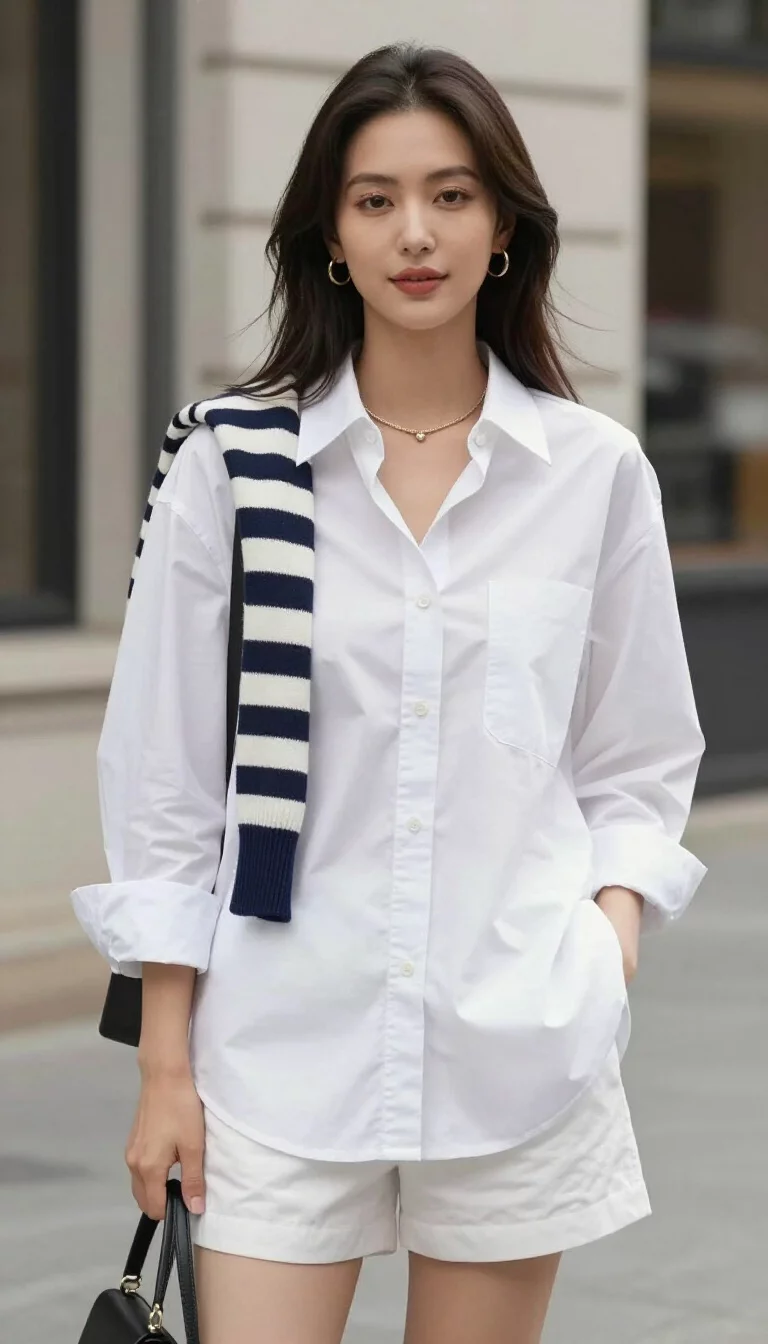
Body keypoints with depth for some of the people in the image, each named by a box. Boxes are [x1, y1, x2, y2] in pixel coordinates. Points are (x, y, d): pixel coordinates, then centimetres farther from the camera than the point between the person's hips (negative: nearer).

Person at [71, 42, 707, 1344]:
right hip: (282, 1046, -1)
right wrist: (164, 1065, 0)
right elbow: (163, 776, 2)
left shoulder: (597, 473, 2)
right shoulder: (231, 463, -1)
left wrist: (611, 931, -7)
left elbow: (639, 762, 11)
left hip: (516, 1048, 1)